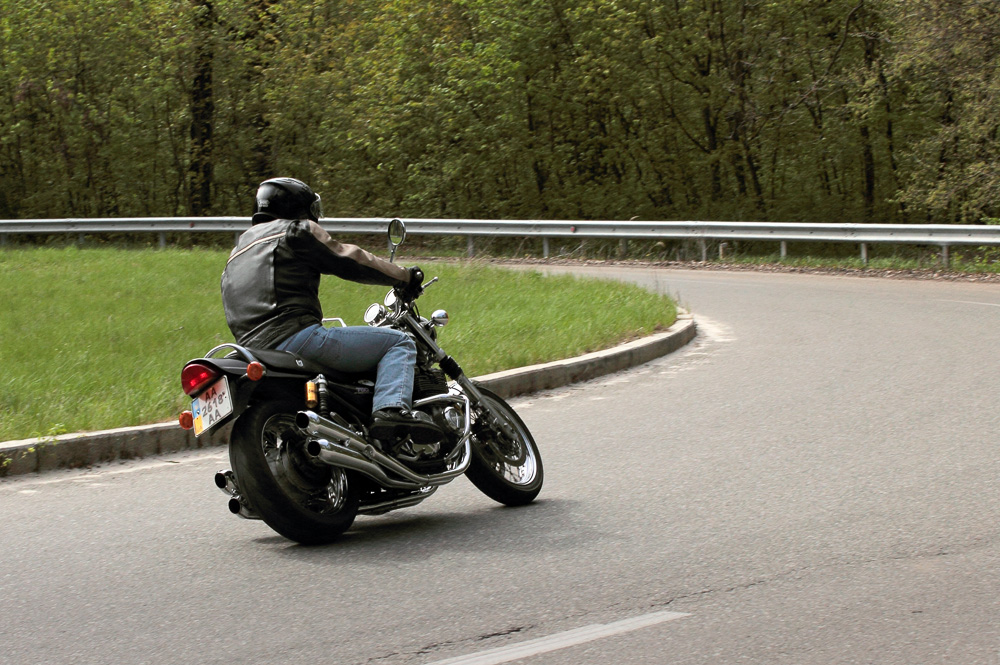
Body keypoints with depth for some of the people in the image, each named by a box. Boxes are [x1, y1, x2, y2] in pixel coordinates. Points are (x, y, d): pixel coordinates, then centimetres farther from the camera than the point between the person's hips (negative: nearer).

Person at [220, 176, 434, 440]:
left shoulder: (238, 251, 30)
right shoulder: (296, 230, 5)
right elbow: (349, 260, 2)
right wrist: (405, 277, 13)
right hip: (296, 336, -9)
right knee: (398, 342, -7)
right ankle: (392, 408, -31)